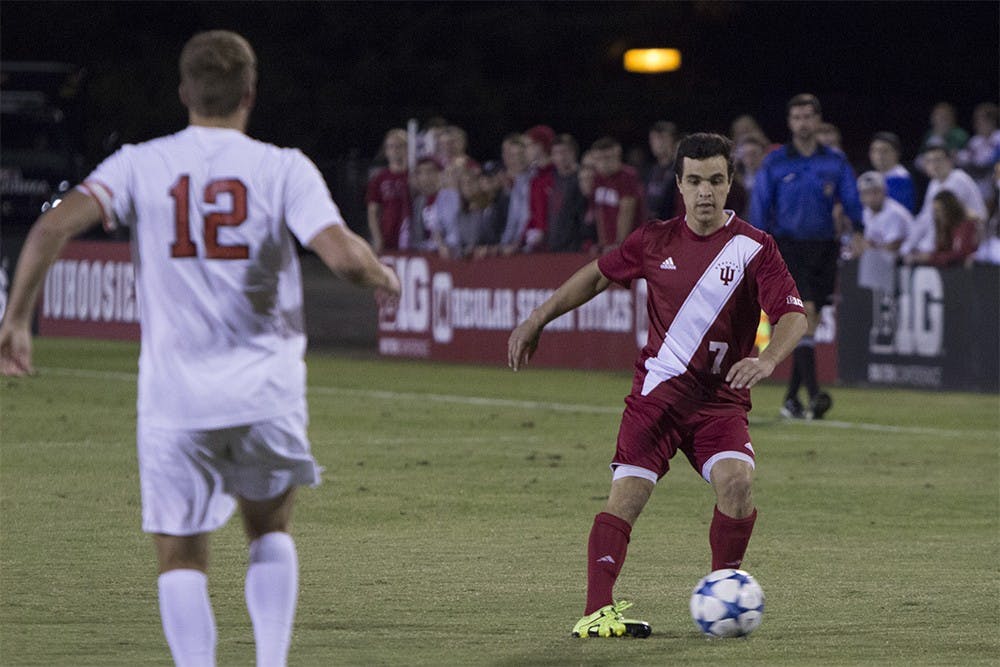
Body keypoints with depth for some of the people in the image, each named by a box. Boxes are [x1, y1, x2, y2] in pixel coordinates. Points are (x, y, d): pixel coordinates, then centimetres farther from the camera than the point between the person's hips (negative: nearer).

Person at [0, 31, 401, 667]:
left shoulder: (141, 165, -1)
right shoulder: (283, 168, -4)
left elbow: (54, 227, -12)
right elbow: (344, 256, -16)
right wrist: (383, 275, 7)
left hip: (174, 395, 0)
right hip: (267, 390, 0)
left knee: (181, 557, 8)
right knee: (270, 526, 25)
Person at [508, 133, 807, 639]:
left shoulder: (753, 248, -5)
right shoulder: (655, 241, 4)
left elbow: (792, 315, -13)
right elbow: (598, 275, 20)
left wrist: (767, 359, -33)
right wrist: (536, 321, 19)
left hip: (721, 398, -2)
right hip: (656, 389, 2)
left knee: (735, 479, -24)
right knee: (627, 492, -13)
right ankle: (596, 612, -17)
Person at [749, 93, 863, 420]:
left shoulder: (836, 163, 9)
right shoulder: (774, 163, 4)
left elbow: (851, 200, 4)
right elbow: (760, 208, 5)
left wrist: (857, 230, -14)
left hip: (823, 248, 3)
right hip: (788, 246, -3)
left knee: (809, 324, 7)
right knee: (805, 312, -20)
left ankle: (791, 399, 17)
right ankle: (814, 394, -28)